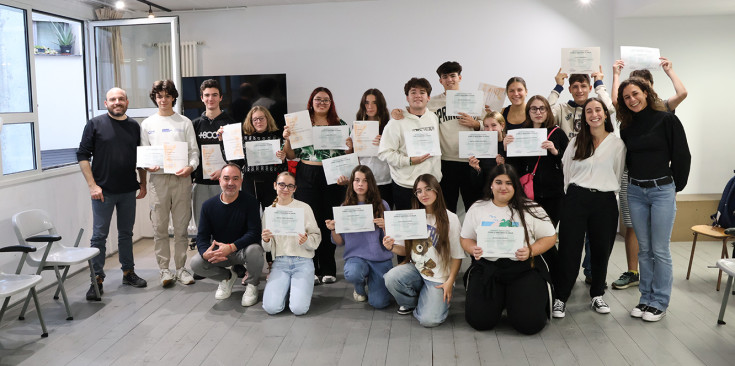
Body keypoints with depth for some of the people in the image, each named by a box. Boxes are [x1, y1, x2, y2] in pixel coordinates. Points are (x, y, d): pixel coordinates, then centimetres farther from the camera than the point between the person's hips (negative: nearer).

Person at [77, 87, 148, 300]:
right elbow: (82, 155, -5)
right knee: (99, 235, 1)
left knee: (126, 233, 13)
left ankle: (128, 272, 25)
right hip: (103, 191, -3)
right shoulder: (95, 124, -2)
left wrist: (143, 184, 9)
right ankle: (97, 279, 8)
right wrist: (92, 185, -12)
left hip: (129, 191, 4)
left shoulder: (134, 126, 9)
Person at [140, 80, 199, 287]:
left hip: (181, 178, 0)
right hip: (158, 179, 1)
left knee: (181, 227, 3)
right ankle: (164, 270, 10)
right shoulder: (147, 124, 11)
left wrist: (190, 167, -13)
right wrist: (146, 166, -9)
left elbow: (194, 151, 6)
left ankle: (181, 268, 13)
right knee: (160, 227, 1)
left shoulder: (185, 122, 9)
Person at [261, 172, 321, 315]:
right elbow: (267, 248, 12)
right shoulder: (269, 211, 9)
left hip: (303, 261, -2)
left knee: (299, 308, -20)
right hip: (280, 262, 2)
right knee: (271, 307, -18)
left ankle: (300, 286, 13)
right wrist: (265, 240, -11)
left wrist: (306, 240, -21)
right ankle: (285, 287, 14)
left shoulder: (304, 208, 0)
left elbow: (317, 237, 1)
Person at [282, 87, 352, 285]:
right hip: (307, 177, 0)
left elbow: (347, 156, 8)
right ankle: (310, 269, 10)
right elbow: (292, 155, 6)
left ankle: (328, 269, 16)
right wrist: (287, 139, -10)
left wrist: (350, 146, -12)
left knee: (329, 222, 4)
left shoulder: (340, 125, 6)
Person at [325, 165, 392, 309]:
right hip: (355, 256, 0)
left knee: (379, 303, -13)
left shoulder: (382, 205, 1)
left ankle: (371, 280, 23)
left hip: (380, 258, 0)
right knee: (351, 274, -35)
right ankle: (359, 287, 5)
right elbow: (340, 242, 6)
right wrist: (333, 230, -13)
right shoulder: (345, 207, 5)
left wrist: (385, 227, -20)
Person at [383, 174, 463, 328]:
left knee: (428, 320, -21)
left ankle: (438, 300, 16)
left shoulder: (450, 219, -6)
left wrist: (450, 282, -9)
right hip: (415, 269, 4)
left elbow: (457, 256, -3)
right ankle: (411, 302, 5)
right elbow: (406, 250, 8)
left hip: (439, 278, -3)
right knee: (391, 278, -28)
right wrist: (392, 247, -13)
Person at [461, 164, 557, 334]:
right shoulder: (477, 209, 8)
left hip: (524, 267, -1)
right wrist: (473, 250, -10)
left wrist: (530, 251, -14)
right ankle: (498, 299, 20)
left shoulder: (531, 209, 1)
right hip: (486, 267, 2)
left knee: (530, 323, -16)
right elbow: (465, 238, 14)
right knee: (478, 320, -13)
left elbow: (550, 237, 4)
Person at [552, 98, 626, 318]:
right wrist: (571, 195, 9)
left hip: (605, 201, 0)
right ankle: (560, 298, 4)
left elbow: (617, 176, 10)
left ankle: (597, 296, 25)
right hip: (576, 198, 0)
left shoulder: (617, 144, 5)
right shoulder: (576, 142, 8)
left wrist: (606, 193, 8)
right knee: (569, 250, -3)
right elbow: (566, 172, 12)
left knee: (601, 250, 8)